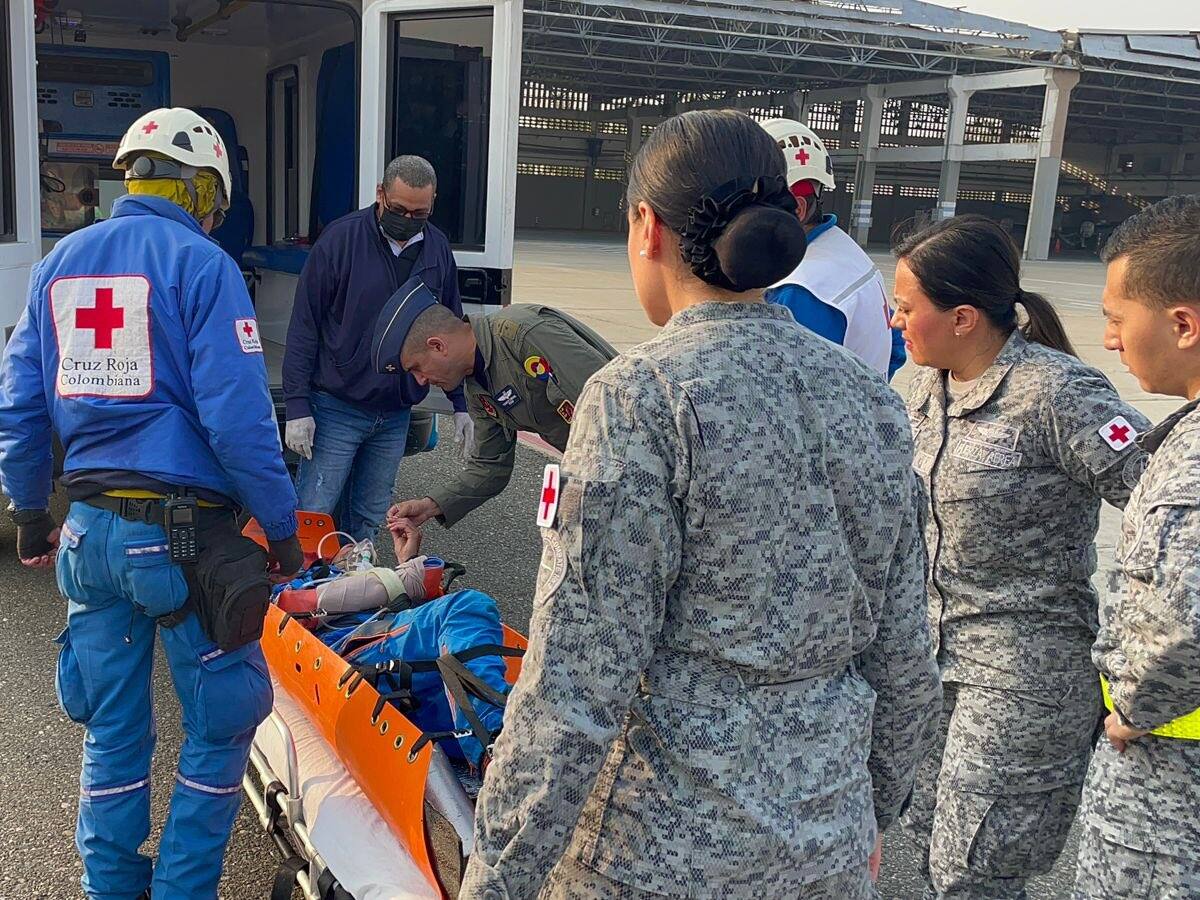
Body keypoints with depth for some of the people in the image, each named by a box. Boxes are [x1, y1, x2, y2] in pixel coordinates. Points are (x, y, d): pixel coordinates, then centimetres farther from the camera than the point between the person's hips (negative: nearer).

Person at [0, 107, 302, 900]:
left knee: (112, 726, 18)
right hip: (183, 531, -6)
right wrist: (282, 526, -7)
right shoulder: (200, 262, -8)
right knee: (221, 721, 11)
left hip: (90, 529, 6)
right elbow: (237, 415, -15)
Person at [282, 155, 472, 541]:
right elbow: (304, 326, -8)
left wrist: (461, 404, 10)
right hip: (336, 409, -4)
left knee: (368, 520, 12)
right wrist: (298, 406, -12)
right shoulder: (341, 239, -9)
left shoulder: (438, 248, 5)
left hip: (397, 414, 4)